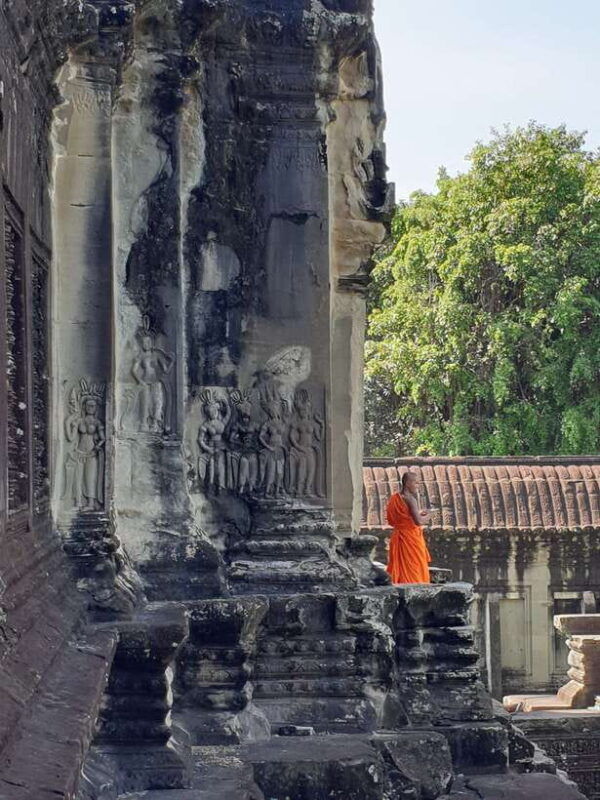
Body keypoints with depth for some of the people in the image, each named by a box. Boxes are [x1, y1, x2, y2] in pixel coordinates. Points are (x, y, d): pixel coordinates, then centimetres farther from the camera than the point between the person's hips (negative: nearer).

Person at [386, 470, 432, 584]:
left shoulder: (395, 498, 7)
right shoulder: (410, 499, -17)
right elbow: (418, 521, -25)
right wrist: (426, 517, -2)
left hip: (398, 537, 8)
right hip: (411, 538, -7)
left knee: (399, 569, 12)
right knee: (415, 570, 0)